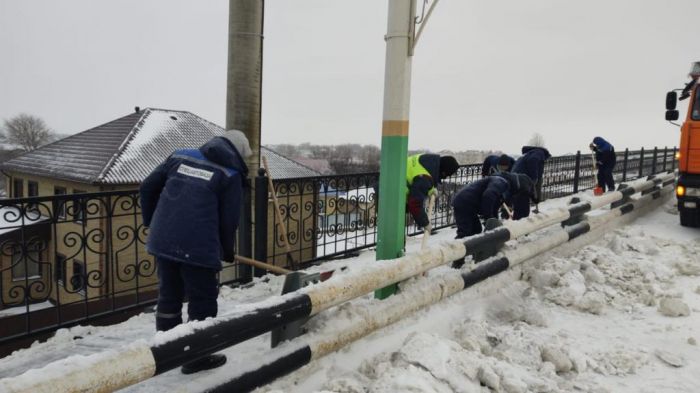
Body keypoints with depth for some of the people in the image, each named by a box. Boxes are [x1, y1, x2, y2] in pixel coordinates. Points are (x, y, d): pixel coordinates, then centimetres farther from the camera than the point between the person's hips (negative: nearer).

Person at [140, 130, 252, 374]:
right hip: (197, 246, -6)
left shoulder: (180, 156, 15)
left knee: (168, 294, 21)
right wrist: (227, 251, 15)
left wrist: (151, 221, 29)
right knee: (202, 300, 10)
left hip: (162, 240, 6)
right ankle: (196, 357, 19)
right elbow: (229, 220, -3)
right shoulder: (231, 174, 0)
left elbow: (147, 187, 15)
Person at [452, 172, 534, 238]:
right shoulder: (502, 182, -14)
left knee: (476, 230, 17)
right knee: (465, 233, -13)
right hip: (464, 204, -11)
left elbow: (494, 207, 25)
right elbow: (488, 196, -32)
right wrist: (488, 217, -23)